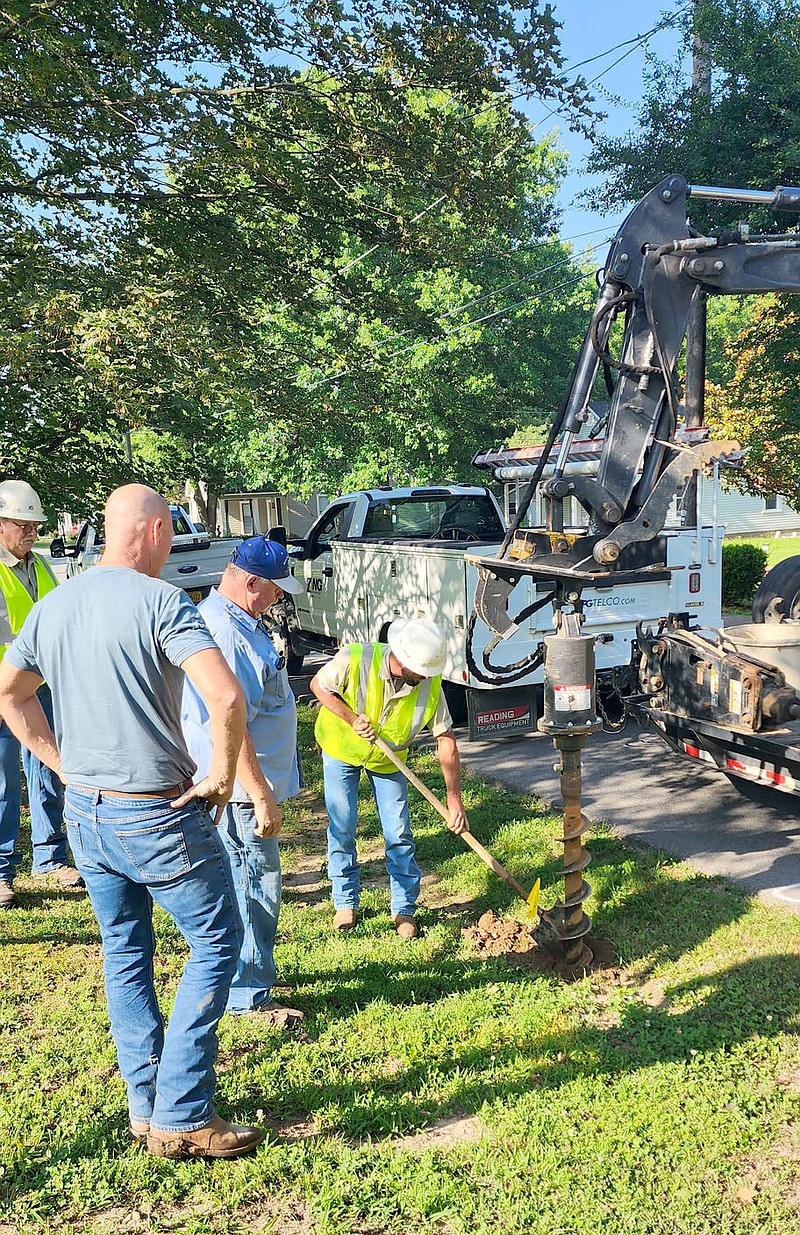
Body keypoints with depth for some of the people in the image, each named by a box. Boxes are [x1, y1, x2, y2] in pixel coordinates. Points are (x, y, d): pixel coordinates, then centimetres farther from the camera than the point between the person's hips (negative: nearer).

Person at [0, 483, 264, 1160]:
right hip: (159, 817, -7)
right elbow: (226, 698, -30)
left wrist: (64, 763, 17)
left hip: (85, 813, 7)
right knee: (214, 942, 8)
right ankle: (181, 1118, 10)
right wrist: (221, 775, -15)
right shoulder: (160, 601, -18)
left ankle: (146, 1106, 29)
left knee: (124, 953, 20)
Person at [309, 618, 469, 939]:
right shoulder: (354, 659, -34)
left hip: (388, 759, 2)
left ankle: (403, 909, 14)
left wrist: (454, 799, -24)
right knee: (342, 828, 2)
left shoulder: (430, 683, -26)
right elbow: (318, 685, -14)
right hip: (340, 748, -1)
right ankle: (346, 903, 20)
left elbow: (446, 740, -20)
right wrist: (352, 718, -29)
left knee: (399, 834, -1)